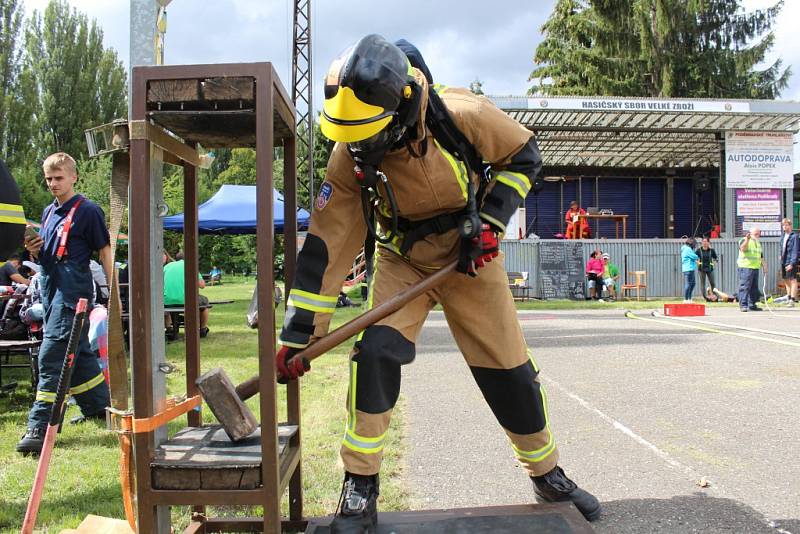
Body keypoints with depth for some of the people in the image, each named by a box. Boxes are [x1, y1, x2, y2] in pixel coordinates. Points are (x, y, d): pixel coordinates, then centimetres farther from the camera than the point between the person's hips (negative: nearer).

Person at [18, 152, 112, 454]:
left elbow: (104, 252, -6)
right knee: (77, 353, 16)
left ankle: (39, 427, -11)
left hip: (73, 293, -8)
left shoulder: (88, 210, -6)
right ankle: (98, 408, 31)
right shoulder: (48, 213, 16)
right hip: (51, 291, 8)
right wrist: (34, 251, -1)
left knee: (52, 355, -13)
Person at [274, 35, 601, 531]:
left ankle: (549, 475, 27)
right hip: (403, 258, 1)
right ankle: (360, 484, -2)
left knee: (510, 368, 2)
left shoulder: (461, 114, -27)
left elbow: (524, 156, -8)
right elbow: (327, 245, -20)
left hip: (470, 253, 0)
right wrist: (299, 336, -20)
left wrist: (490, 223, -18)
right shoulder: (350, 157, -22)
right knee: (376, 351, -21)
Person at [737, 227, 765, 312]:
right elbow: (743, 248, -25)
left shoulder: (758, 243, 23)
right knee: (745, 287, -11)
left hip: (755, 268, 9)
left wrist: (763, 264, 19)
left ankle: (752, 305, 15)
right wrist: (747, 239, -35)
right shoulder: (744, 240, -3)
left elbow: (760, 255, 30)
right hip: (745, 267, -9)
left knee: (754, 287, 9)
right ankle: (743, 305, -11)